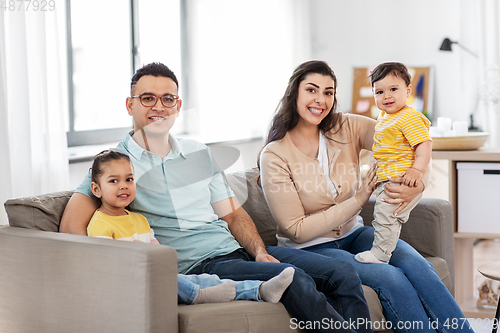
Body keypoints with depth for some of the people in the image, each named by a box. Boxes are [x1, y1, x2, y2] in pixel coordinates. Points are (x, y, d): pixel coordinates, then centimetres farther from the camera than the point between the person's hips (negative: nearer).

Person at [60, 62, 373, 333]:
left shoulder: (200, 154, 19)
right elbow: (72, 227, -9)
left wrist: (260, 252, -1)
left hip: (238, 249, 7)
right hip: (197, 266, -6)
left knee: (342, 273, -10)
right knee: (295, 279, -29)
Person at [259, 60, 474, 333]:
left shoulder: (347, 128, -4)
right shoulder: (274, 155, -14)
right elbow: (297, 230, -14)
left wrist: (417, 184, -30)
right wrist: (359, 199, -17)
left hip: (352, 234, 4)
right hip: (309, 249, -4)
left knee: (415, 264, -23)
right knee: (390, 278, -27)